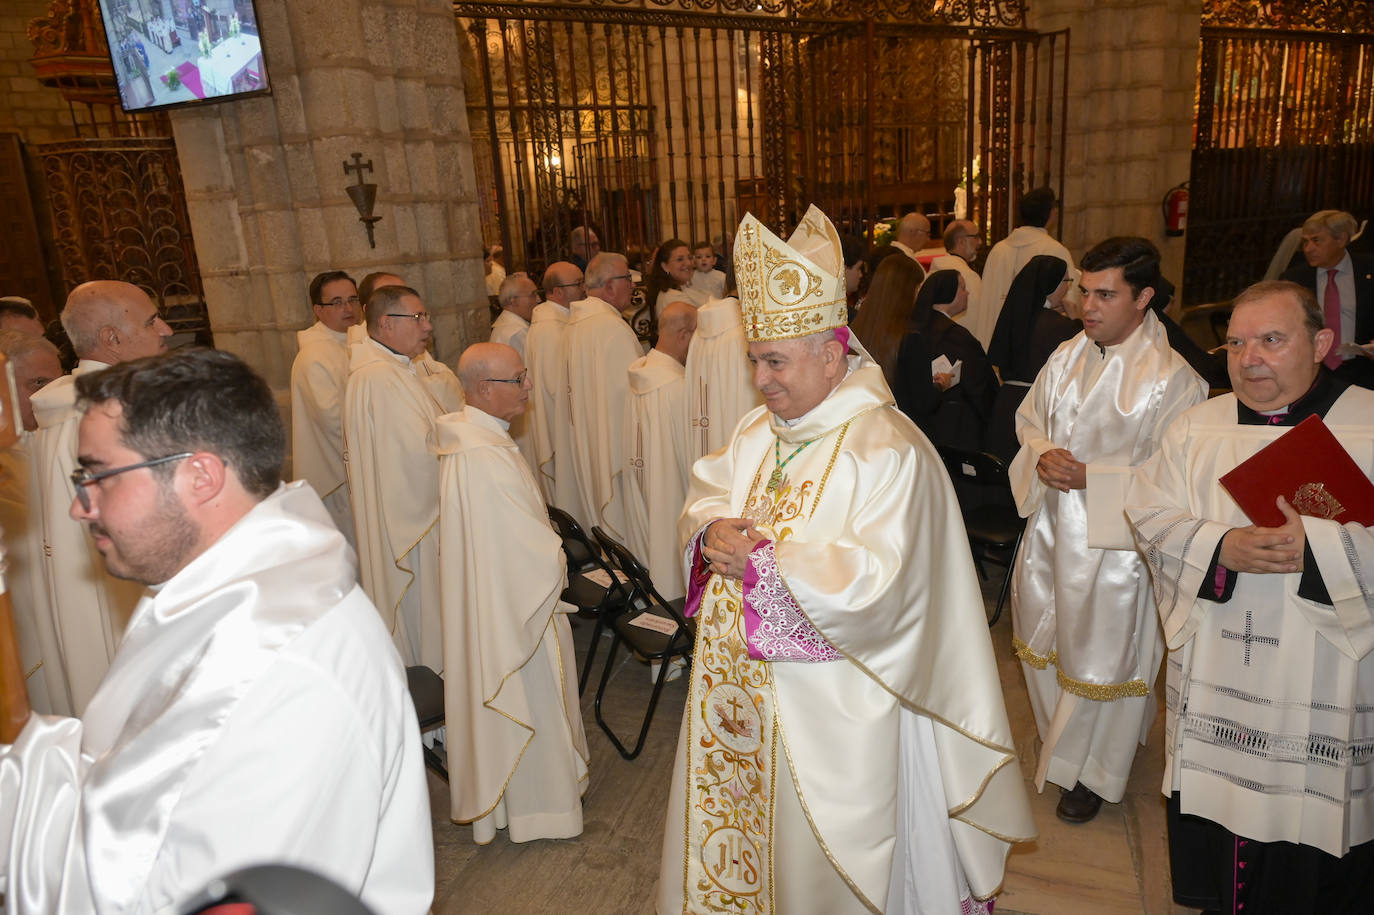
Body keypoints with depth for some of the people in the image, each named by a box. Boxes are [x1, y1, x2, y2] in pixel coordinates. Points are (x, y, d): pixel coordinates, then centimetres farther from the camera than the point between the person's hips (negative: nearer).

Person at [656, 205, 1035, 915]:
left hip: (826, 703, -7)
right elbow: (704, 495, 13)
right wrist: (714, 528, -11)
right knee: (731, 821, 24)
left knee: (819, 854, 13)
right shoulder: (757, 433, 5)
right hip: (738, 686, 8)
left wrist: (760, 559, -23)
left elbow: (874, 582, -26)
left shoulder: (888, 451, -20)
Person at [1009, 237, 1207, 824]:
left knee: (1101, 658, 9)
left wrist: (1090, 477, -24)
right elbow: (1029, 416, 12)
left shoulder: (1171, 379, -16)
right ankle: (1062, 743, 45)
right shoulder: (1068, 356, 3)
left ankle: (1092, 772, 33)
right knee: (1044, 639, 19)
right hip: (1051, 525, 6)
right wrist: (1042, 454, -9)